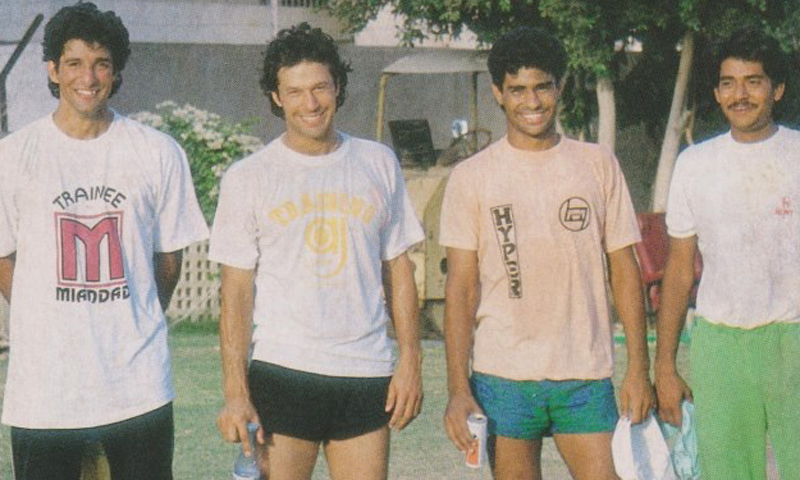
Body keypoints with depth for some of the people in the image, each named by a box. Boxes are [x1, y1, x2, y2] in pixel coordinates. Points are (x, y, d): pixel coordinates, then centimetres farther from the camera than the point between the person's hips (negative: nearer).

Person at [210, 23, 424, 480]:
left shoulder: (379, 164, 10)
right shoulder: (248, 177, 2)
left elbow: (398, 267, 12)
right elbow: (236, 292, 0)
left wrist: (411, 361, 4)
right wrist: (235, 392, -8)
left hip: (367, 374, 2)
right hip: (281, 373, -2)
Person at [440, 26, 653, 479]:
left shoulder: (598, 165, 7)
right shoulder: (472, 176, 4)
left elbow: (625, 271, 8)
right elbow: (461, 288, 2)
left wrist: (639, 369, 1)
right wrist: (458, 388, -6)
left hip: (586, 375, 1)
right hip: (502, 375, 0)